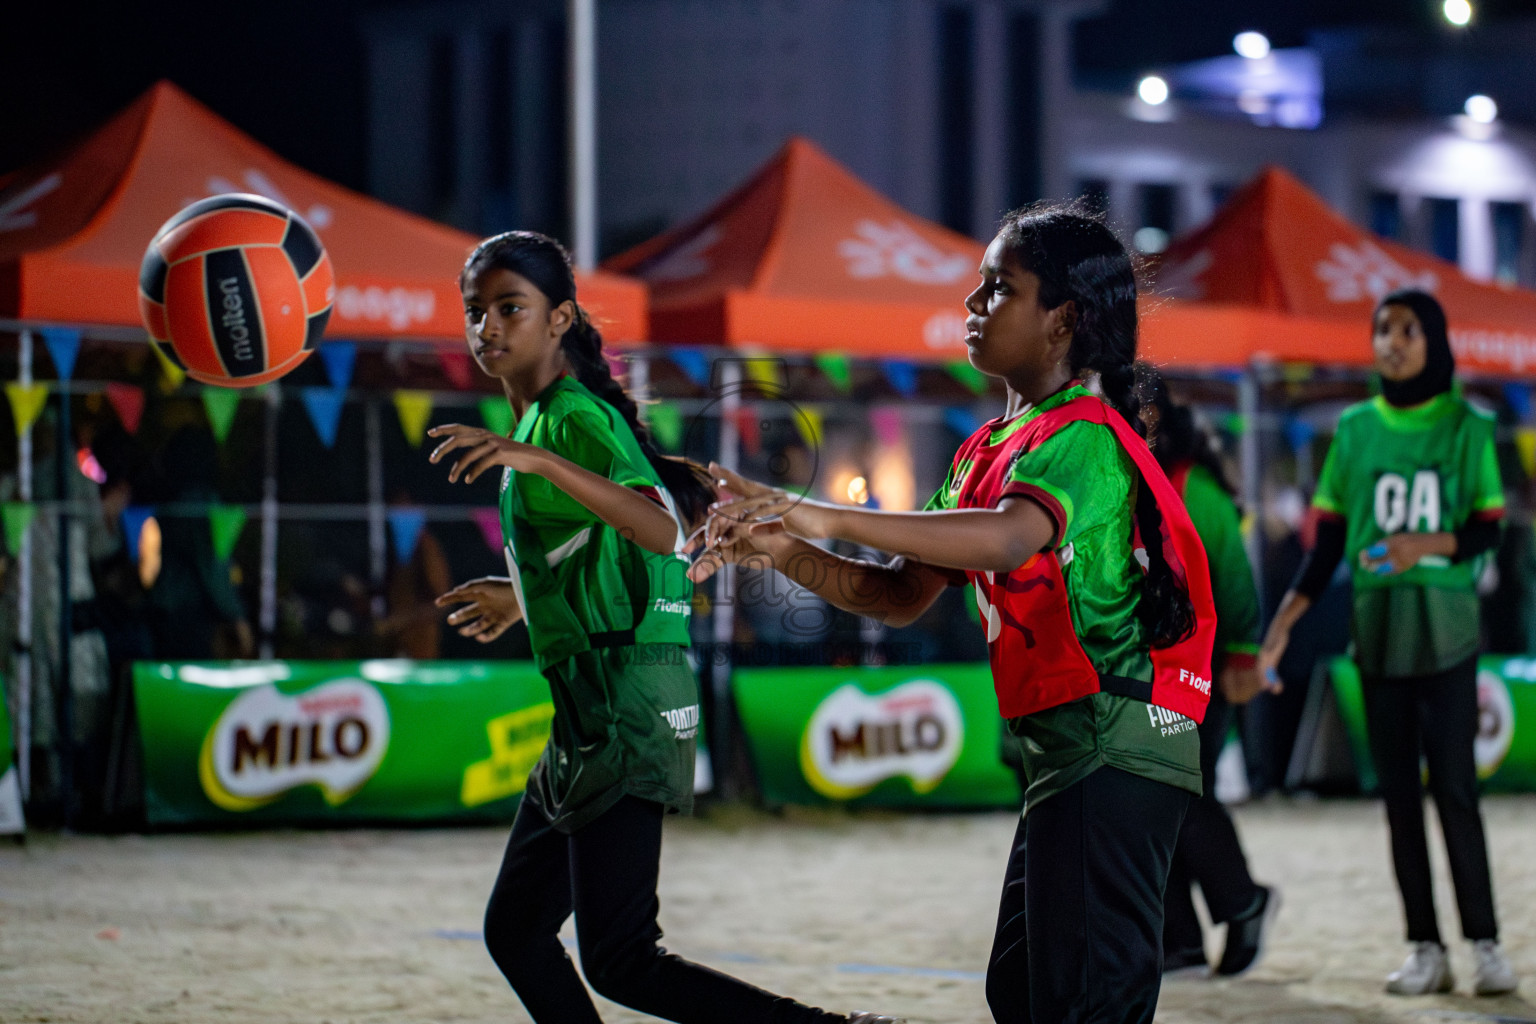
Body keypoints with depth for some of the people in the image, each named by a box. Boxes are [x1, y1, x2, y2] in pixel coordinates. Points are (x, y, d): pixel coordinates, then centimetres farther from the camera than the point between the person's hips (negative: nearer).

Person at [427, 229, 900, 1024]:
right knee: (515, 930, 13)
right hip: (590, 716, 10)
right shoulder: (544, 420, 18)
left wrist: (536, 460, -39)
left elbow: (662, 528, -30)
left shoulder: (573, 417, -11)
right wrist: (526, 598, 42)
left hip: (623, 710, -10)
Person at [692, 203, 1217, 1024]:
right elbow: (902, 595, 15)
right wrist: (788, 554, -2)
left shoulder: (1080, 435, -14)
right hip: (1066, 751, 10)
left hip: (1113, 747, -10)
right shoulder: (988, 449, 17)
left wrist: (829, 518, -39)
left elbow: (1009, 539, -35)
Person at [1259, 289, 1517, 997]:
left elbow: (1487, 527, 0)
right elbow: (1328, 540, 8)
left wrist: (1427, 544, -19)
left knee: (1453, 786, -7)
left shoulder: (1467, 427, 2)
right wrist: (1283, 622, 0)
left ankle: (1485, 944, -1)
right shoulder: (1355, 429, 8)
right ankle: (1426, 949, 7)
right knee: (1398, 791, 3)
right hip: (1377, 625, 3)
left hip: (1444, 624, -3)